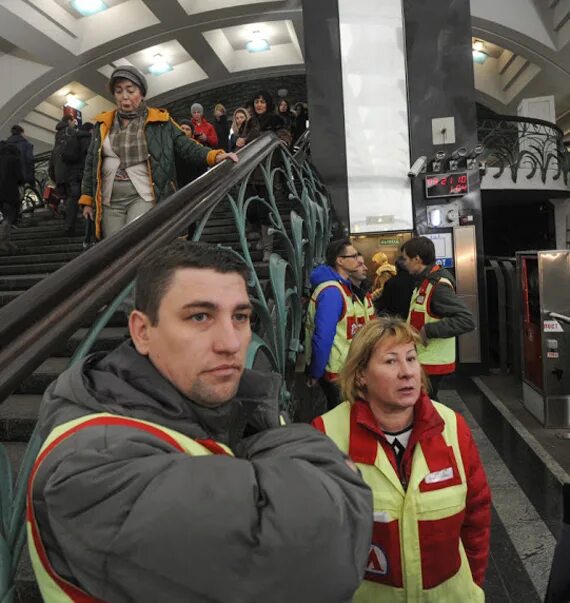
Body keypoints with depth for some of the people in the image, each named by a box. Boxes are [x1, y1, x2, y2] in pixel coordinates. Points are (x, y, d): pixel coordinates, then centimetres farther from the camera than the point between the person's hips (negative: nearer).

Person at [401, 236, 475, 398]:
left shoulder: (438, 286, -20)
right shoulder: (423, 282, 10)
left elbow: (466, 321, -28)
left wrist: (428, 330, -28)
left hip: (432, 363, -9)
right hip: (421, 360, 9)